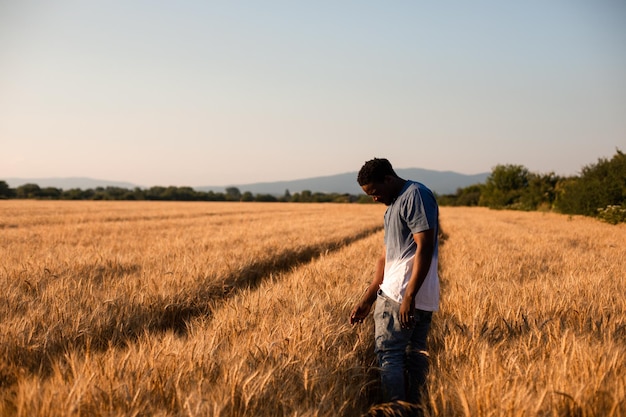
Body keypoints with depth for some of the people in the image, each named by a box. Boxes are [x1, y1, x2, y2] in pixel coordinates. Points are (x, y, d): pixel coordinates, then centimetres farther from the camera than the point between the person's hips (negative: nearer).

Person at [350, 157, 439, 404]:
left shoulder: (416, 195, -10)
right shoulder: (394, 205, 20)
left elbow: (425, 247, -18)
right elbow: (386, 258, 20)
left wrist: (409, 296, -23)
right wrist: (367, 300, 17)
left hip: (401, 293, -10)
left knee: (389, 354, -8)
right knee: (415, 355, 10)